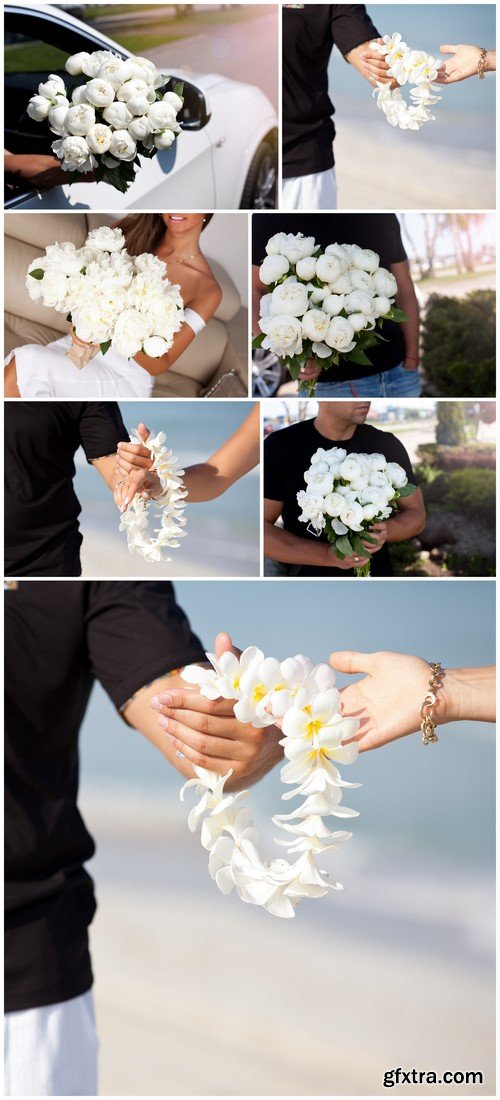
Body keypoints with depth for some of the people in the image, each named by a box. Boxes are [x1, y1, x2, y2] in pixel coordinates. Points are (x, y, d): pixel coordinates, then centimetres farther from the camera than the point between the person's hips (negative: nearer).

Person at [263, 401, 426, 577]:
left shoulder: (387, 445, -7)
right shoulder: (279, 446, -14)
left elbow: (416, 514, 1)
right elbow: (260, 528, -17)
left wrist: (386, 532, -21)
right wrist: (328, 556, -29)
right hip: (304, 572, -2)